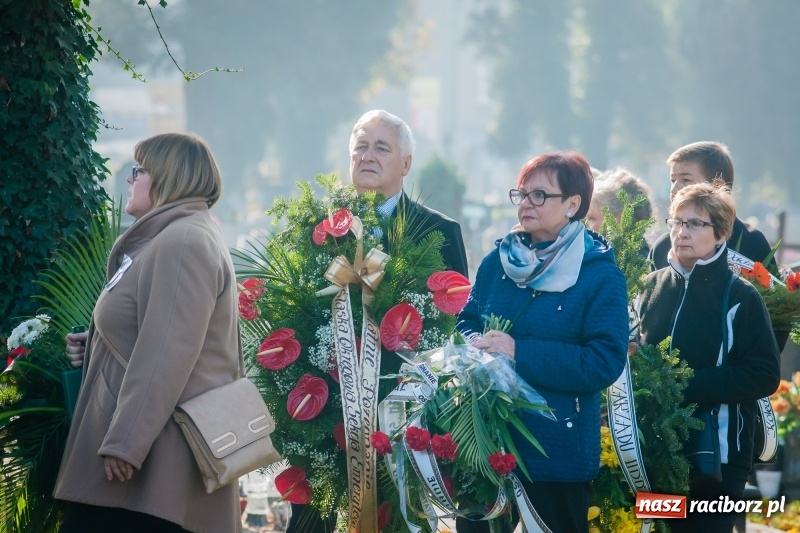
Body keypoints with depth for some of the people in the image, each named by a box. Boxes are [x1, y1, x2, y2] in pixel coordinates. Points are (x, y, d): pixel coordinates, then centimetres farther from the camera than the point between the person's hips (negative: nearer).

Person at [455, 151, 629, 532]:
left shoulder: (601, 276, -9)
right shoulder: (497, 261, 8)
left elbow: (605, 362, -17)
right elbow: (467, 321, 16)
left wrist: (519, 353, -22)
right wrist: (474, 344, -10)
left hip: (558, 451, -5)